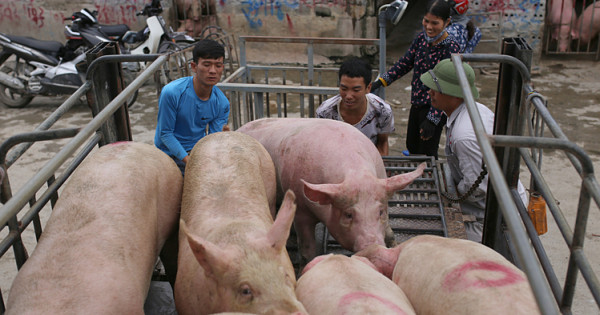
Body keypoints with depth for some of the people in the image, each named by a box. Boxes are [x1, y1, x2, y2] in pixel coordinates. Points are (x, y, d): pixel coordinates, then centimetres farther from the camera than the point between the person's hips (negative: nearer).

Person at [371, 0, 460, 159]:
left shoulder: (450, 48, -19)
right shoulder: (421, 38, 0)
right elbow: (405, 63, 10)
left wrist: (433, 119, -25)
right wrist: (380, 82, 1)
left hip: (434, 108, -7)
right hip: (417, 103, 7)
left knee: (427, 152, 3)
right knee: (411, 146, 21)